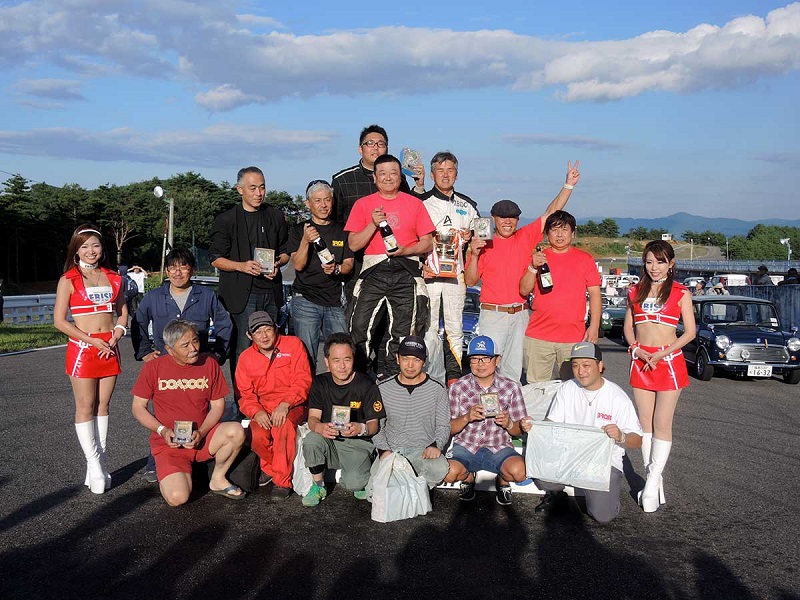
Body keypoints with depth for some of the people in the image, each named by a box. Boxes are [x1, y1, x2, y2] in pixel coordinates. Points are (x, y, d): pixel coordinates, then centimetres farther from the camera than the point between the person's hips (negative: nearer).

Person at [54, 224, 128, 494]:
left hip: (109, 348, 4)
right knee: (85, 407, -1)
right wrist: (94, 341, -13)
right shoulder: (69, 279, -2)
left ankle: (100, 462, 14)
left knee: (103, 405, 8)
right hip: (82, 348, -4)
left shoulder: (112, 277, 10)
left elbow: (122, 311, 16)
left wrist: (116, 335, -4)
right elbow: (59, 320, -7)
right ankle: (94, 466, 3)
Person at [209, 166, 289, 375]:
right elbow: (216, 259, 1)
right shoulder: (226, 220, 1)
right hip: (241, 293, -4)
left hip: (271, 292, 4)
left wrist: (277, 264, -4)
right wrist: (242, 266, -16)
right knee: (242, 349, -6)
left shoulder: (276, 216, 12)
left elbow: (285, 251, 19)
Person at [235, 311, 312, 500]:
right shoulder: (246, 358, 8)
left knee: (284, 426, -36)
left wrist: (285, 404, -25)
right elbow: (245, 394, 6)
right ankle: (270, 466, 6)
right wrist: (257, 412, -16)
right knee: (256, 435, -28)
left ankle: (282, 481, -21)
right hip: (263, 407, 3)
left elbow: (302, 381, -9)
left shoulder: (293, 344, -1)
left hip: (292, 406, -3)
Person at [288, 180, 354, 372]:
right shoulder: (299, 230, 7)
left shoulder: (342, 231, 13)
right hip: (305, 301, -2)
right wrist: (306, 241, -20)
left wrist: (336, 268, -13)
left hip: (335, 301, 2)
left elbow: (349, 265, 10)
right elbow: (298, 265, -3)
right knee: (307, 356, -6)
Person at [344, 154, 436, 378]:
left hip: (406, 274, 1)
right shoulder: (363, 204, 9)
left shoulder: (414, 203, 11)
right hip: (373, 273, 0)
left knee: (402, 333, 1)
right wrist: (373, 224, -10)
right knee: (359, 326, -10)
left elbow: (427, 243, 8)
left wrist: (405, 250, -10)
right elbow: (353, 244, 3)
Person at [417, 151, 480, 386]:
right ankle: (435, 380, 2)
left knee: (455, 329, 4)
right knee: (429, 328, -3)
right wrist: (420, 266, -9)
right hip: (428, 272, -3)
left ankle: (454, 377, 10)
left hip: (456, 274, 3)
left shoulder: (468, 205, 15)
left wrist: (470, 238, 1)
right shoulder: (421, 203, 5)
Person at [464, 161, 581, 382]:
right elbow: (470, 281, 1)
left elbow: (551, 213, 8)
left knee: (514, 369, 10)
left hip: (520, 313, 3)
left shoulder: (526, 237, 9)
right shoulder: (484, 244, 1)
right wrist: (474, 255, -14)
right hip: (493, 314, -3)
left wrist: (568, 185, 4)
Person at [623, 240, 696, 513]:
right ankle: (654, 480, 13)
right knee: (645, 423, 5)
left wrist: (660, 355, -14)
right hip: (640, 362, 4)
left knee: (662, 424, -5)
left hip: (669, 361, -4)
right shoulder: (636, 291, 10)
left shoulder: (680, 292, -1)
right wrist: (636, 349, -7)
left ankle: (652, 483, -2)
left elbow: (690, 332, -4)